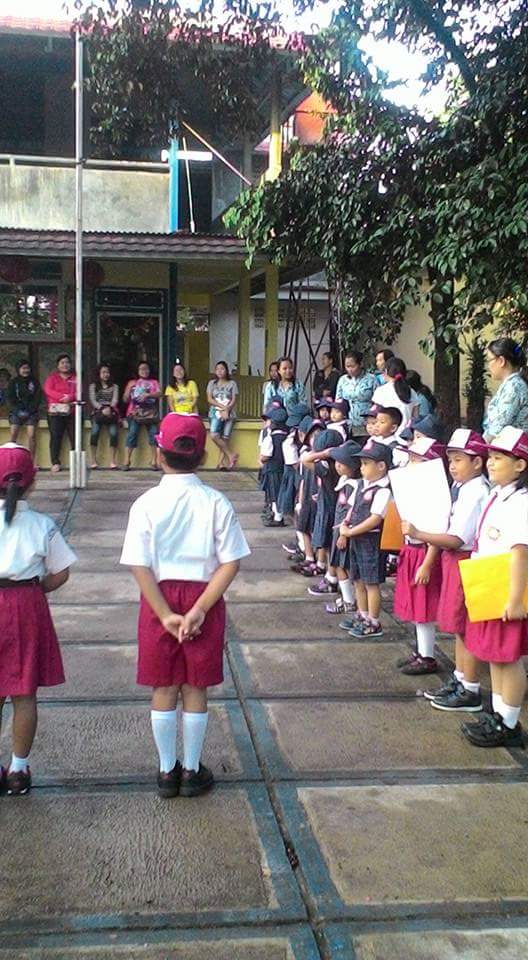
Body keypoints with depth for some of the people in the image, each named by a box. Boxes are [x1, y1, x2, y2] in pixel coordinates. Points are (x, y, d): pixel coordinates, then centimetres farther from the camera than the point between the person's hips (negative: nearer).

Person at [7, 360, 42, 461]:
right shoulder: (13, 382, 5)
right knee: (13, 435, -12)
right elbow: (10, 398, 2)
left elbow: (38, 397, 1)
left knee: (32, 435, -10)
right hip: (16, 412, 0)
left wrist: (29, 410, -9)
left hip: (31, 412, 0)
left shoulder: (34, 381, 5)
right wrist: (18, 411, -10)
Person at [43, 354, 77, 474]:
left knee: (75, 437, -2)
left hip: (72, 411, 1)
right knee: (55, 437, -8)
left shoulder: (75, 378, 14)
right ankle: (55, 463, -7)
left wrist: (70, 397, -18)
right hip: (56, 411, -1)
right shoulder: (52, 377, 13)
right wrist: (63, 396, -16)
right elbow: (48, 391, -3)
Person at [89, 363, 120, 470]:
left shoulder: (114, 387, 19)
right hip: (98, 412, -1)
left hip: (111, 412, 1)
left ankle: (113, 461, -18)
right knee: (94, 432, -25)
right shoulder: (93, 386, 17)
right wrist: (102, 409, -15)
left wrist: (109, 408, -17)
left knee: (114, 433, -23)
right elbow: (93, 401, 4)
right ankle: (94, 460, -22)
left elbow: (115, 400, 4)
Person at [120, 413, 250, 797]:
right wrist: (199, 610, -12)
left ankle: (167, 771, 24)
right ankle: (192, 772, 24)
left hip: (160, 597, 0)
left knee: (164, 690, 13)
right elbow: (230, 563, -12)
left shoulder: (147, 503, -10)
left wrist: (166, 614, -11)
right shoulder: (217, 503, -8)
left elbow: (140, 567, -13)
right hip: (203, 598, 0)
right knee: (196, 689, 13)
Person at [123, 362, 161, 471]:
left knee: (153, 436, -5)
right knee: (131, 436, -10)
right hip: (135, 414, -1)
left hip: (151, 414, 1)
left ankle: (154, 461, 0)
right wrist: (129, 390, -7)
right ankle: (127, 461, -11)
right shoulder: (132, 383, 16)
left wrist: (147, 394, -18)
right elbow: (125, 400, 12)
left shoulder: (154, 382, 16)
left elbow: (159, 393, -2)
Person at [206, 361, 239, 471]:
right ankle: (230, 455, -13)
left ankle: (220, 463, -10)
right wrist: (222, 406, -9)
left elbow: (234, 400, 3)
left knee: (225, 438, -9)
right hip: (215, 412, 0)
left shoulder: (232, 384, 10)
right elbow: (209, 399, 2)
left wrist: (227, 410, -13)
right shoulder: (212, 383, 12)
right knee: (214, 435, -22)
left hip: (229, 414, 0)